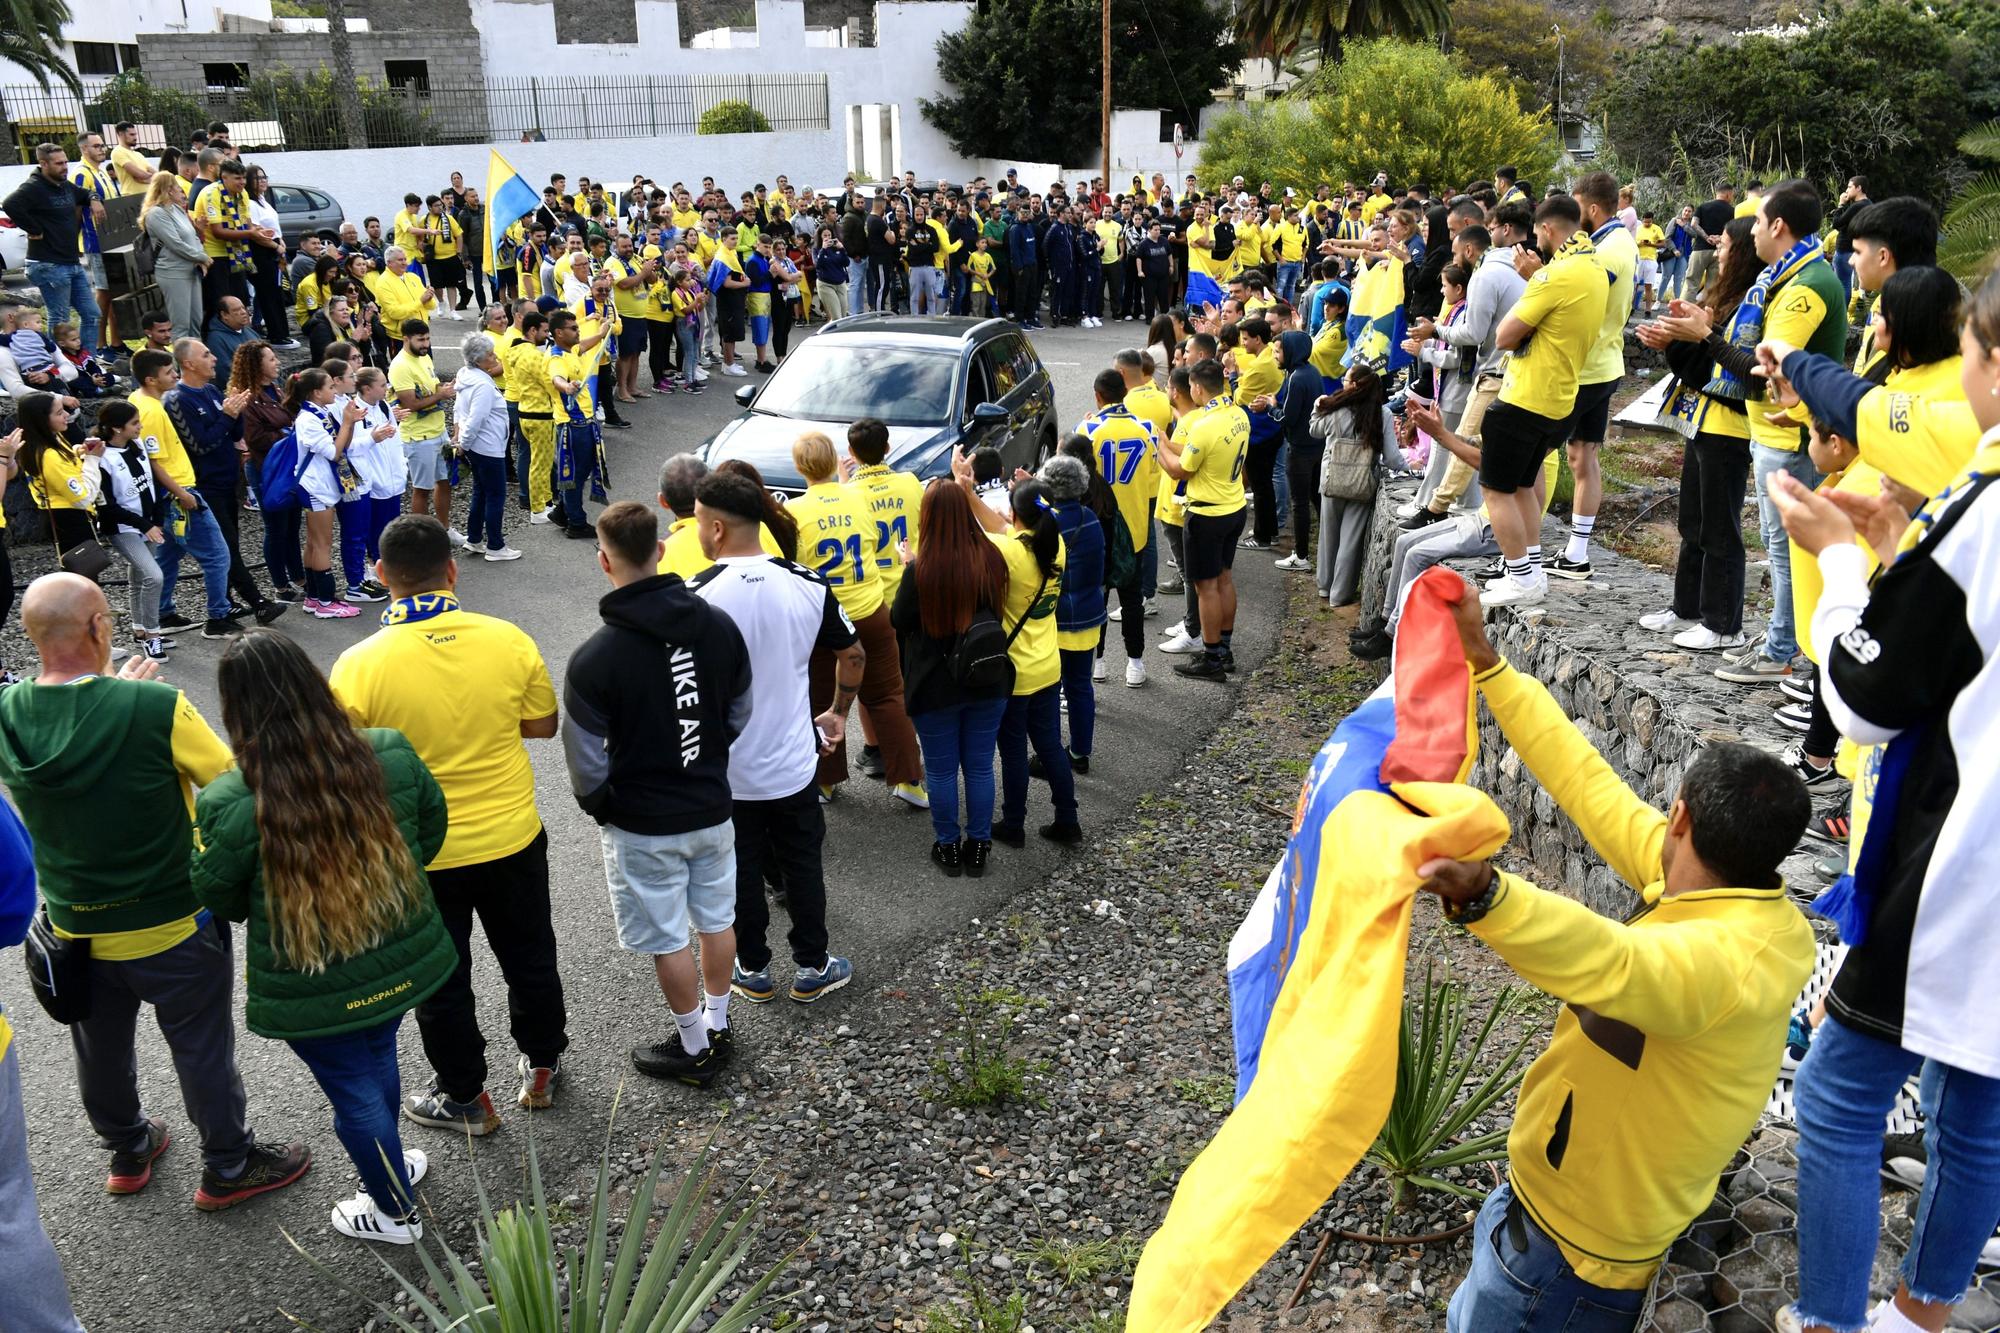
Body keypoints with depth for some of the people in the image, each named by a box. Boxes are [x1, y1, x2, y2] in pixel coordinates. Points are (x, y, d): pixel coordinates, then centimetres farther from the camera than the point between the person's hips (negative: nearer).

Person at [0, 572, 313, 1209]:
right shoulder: (156, 708, -28)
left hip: (74, 930, 5)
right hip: (172, 925, -5)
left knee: (101, 1050, 26)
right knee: (203, 1050, 14)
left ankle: (128, 1151, 48)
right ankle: (228, 1167, 31)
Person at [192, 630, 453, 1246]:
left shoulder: (231, 807, -28)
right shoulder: (392, 757, -18)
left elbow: (221, 901, -11)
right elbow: (430, 834, -1)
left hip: (311, 994, -3)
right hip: (401, 964, 4)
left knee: (355, 1095, 19)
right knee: (378, 1060, 30)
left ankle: (395, 1212, 42)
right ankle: (388, 1165, 55)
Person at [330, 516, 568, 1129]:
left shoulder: (358, 666, -21)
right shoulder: (508, 640, -15)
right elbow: (543, 726, -1)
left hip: (419, 855, -2)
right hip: (514, 841, 2)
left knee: (442, 982, 19)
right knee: (529, 959, 24)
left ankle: (464, 1098, 37)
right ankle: (542, 1065, 43)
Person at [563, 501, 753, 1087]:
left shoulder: (594, 658, -23)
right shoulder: (719, 626, -9)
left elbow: (587, 764, -16)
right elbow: (740, 715, 3)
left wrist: (600, 807, 4)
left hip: (642, 825, -5)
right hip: (712, 807, 5)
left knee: (667, 939, 12)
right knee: (716, 919, 21)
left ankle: (694, 1047, 29)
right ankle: (718, 1025, 39)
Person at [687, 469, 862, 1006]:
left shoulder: (697, 595, -20)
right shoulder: (807, 584, -9)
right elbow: (854, 653, 2)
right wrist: (838, 713, 16)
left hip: (724, 770, -2)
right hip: (793, 762, 3)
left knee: (741, 873, 16)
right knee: (802, 863, 19)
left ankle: (753, 970, 32)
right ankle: (812, 968, 32)